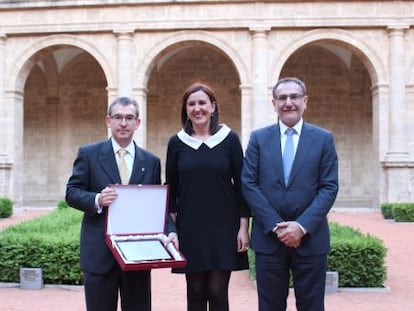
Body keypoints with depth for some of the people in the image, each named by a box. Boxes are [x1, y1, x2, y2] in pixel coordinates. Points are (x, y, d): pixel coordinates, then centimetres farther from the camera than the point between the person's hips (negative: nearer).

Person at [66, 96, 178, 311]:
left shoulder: (151, 161, 10)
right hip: (99, 252, -2)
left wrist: (170, 230, -9)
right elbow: (72, 192, 0)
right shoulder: (88, 154, 3)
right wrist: (97, 200, -20)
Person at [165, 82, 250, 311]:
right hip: (189, 229, 1)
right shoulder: (177, 142, 4)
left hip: (223, 228, -1)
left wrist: (243, 227, -4)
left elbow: (241, 185, 0)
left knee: (217, 292, 0)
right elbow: (170, 189, 7)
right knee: (195, 292, 7)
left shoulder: (230, 139, 0)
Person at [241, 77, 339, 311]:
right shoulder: (258, 138, 5)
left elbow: (329, 187, -2)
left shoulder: (324, 139, 4)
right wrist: (276, 226, -10)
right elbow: (248, 184, -1)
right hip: (268, 237, 1)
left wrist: (302, 226, -13)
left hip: (310, 237, 0)